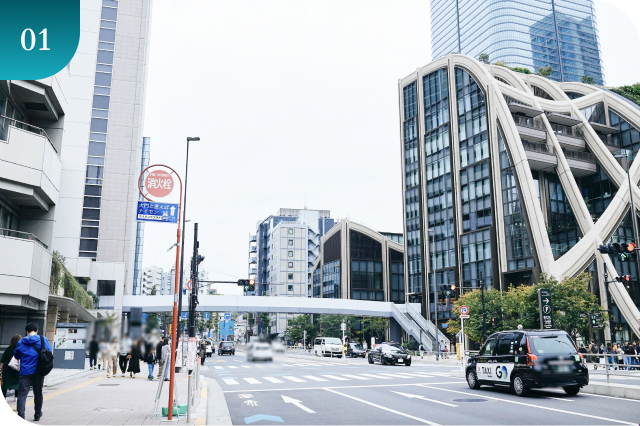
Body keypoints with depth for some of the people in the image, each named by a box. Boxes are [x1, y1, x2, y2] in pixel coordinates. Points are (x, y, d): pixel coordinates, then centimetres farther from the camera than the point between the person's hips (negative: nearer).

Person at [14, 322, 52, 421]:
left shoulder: (21, 342, 3)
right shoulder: (43, 339, -2)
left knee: (22, 394, 0)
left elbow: (16, 356, 12)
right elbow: (50, 352, 3)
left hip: (25, 372, 0)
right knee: (38, 393, 12)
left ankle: (21, 415, -14)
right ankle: (37, 415, 22)